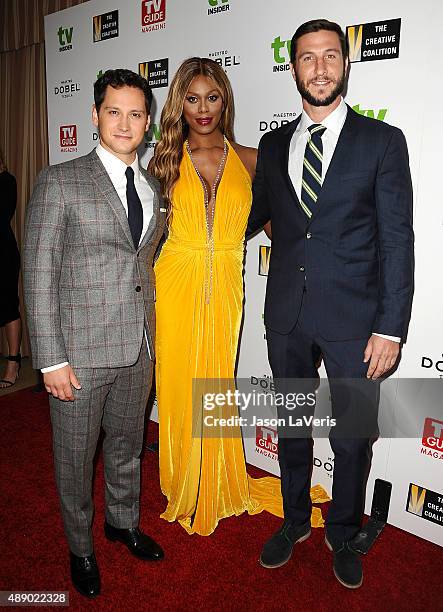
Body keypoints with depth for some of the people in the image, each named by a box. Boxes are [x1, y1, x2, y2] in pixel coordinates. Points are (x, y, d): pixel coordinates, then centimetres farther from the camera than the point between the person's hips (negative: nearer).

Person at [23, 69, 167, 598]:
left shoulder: (154, 189, 9)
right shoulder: (59, 182, -8)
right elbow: (38, 276, -10)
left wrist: (152, 335, 11)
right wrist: (51, 359, -13)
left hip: (138, 349, 5)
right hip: (80, 351, -4)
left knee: (127, 445, 22)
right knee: (76, 456, 13)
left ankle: (122, 522, 47)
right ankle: (81, 547, 39)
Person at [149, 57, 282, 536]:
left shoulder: (249, 159, 4)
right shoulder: (167, 159, 4)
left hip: (224, 289, 0)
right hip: (175, 285, 0)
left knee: (215, 385, 10)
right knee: (178, 387, 9)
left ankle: (217, 487, 36)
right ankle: (182, 490, 34)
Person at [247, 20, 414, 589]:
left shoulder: (382, 140, -2)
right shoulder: (273, 144, 8)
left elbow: (397, 242, -6)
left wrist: (390, 328, -11)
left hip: (354, 319, -2)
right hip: (286, 316, 3)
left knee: (353, 439, 11)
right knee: (291, 426, 18)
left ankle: (343, 533, 39)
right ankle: (295, 520, 43)